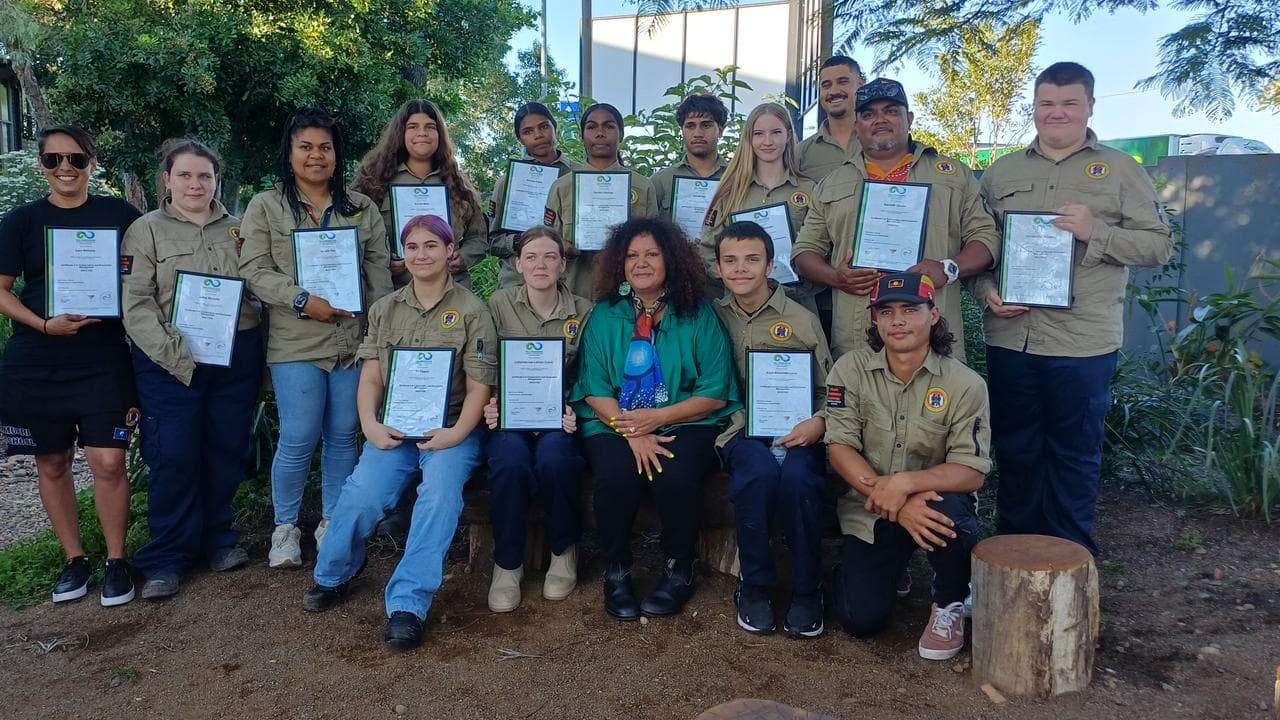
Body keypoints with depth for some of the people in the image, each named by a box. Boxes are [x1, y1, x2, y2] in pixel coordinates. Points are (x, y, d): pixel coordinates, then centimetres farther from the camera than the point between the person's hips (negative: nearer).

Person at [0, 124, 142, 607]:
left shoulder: (120, 215, 2)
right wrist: (44, 324, -14)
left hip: (104, 361, -2)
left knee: (108, 462, -7)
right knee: (51, 463, 9)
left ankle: (116, 561, 9)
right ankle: (74, 559, 23)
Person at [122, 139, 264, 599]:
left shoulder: (239, 229, 13)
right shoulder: (147, 230, 3)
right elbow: (136, 305, -4)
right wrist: (176, 353, -15)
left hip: (237, 358, 3)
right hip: (170, 363, -3)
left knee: (227, 450, 7)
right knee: (174, 457, -5)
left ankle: (217, 537, 25)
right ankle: (168, 558, 9)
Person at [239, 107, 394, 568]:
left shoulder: (362, 208, 12)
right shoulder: (266, 207, 5)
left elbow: (379, 272, 9)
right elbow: (255, 270, -4)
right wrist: (303, 300, -17)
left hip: (354, 341, 3)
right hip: (296, 344, -3)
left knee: (343, 436, 8)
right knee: (298, 440, -4)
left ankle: (333, 522, 23)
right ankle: (285, 527, 16)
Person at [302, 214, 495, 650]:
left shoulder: (471, 311, 2)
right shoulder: (385, 309, 14)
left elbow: (478, 387, -2)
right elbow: (371, 376, 10)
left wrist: (456, 434, -17)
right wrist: (370, 424, -8)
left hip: (450, 429, -2)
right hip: (394, 428, 3)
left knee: (440, 494, -30)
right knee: (362, 494, -21)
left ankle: (408, 605, -23)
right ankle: (333, 576, 9)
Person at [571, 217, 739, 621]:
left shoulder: (699, 315, 2)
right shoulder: (604, 315, 6)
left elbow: (715, 394, -3)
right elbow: (594, 391, -1)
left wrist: (657, 417, -15)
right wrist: (632, 432, -17)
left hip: (686, 423, -1)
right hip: (614, 423, 1)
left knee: (677, 474, -31)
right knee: (616, 474, -30)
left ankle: (679, 573, -5)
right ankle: (616, 573, -6)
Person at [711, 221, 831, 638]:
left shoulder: (802, 320, 9)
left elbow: (829, 391, 10)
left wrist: (818, 423, -10)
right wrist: (733, 419, -11)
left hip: (795, 432, 0)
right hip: (739, 431, 0)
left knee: (797, 475, -33)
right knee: (760, 469, -34)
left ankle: (807, 591, -11)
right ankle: (753, 585, -13)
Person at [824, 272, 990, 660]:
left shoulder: (965, 383, -11)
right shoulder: (851, 370, -7)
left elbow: (972, 472, -15)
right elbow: (840, 448, -12)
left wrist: (906, 483, -32)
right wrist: (895, 505, -24)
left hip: (934, 502, -1)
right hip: (870, 512, 1)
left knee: (950, 510, -36)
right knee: (861, 619, -12)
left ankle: (949, 605, -5)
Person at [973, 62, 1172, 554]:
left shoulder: (1120, 170, 4)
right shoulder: (1001, 173, 12)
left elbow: (1159, 245, -1)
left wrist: (1096, 231, -17)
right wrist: (986, 291, -6)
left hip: (1084, 342, -2)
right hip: (1010, 338, 3)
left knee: (1075, 455, 6)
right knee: (1014, 450, 12)